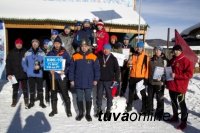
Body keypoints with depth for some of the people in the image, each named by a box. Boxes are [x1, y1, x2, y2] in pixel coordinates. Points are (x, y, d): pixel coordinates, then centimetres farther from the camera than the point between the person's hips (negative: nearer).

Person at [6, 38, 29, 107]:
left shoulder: (25, 52, -1)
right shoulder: (11, 53, 0)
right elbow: (8, 64, -1)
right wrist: (8, 74, -7)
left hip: (24, 74, -1)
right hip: (14, 74, 1)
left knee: (25, 88, 9)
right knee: (15, 89, 13)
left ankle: (26, 101, 22)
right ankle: (14, 101, 28)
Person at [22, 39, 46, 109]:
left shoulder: (42, 53, -3)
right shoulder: (27, 53, 1)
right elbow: (24, 62, 6)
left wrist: (40, 66, -17)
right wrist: (26, 70, -1)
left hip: (39, 74, -1)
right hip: (30, 74, 1)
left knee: (40, 88, 8)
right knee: (31, 89, 11)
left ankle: (41, 102, 19)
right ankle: (31, 102, 24)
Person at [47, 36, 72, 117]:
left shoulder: (65, 53, -1)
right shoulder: (50, 53, 7)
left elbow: (69, 63, -2)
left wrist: (65, 71, -15)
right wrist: (50, 70, -5)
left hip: (62, 76, -3)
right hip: (53, 76, 4)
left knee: (65, 94, -2)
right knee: (53, 94, 12)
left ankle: (68, 110, 10)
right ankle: (54, 110, 26)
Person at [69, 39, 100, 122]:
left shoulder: (93, 57, -3)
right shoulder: (75, 56, -2)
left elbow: (97, 69, 1)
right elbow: (71, 69, 2)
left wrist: (96, 79, -1)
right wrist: (71, 79, 0)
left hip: (89, 83, -1)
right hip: (78, 83, 1)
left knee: (88, 99, 10)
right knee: (79, 99, 12)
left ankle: (88, 114, 25)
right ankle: (80, 113, 29)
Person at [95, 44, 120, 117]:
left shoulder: (113, 59, 2)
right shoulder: (99, 57, 5)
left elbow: (117, 69, 3)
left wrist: (116, 79, -4)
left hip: (109, 80, -2)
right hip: (100, 80, 2)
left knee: (109, 95, 6)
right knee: (99, 95, 7)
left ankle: (108, 110, 18)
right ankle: (99, 109, 20)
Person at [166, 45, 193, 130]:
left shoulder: (185, 60, -12)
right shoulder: (172, 60, 10)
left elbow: (189, 74, -18)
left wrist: (176, 75, -24)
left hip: (180, 87, -7)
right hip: (171, 86, 7)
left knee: (182, 104, 2)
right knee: (173, 102, 18)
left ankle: (183, 122, 13)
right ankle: (175, 117, 35)